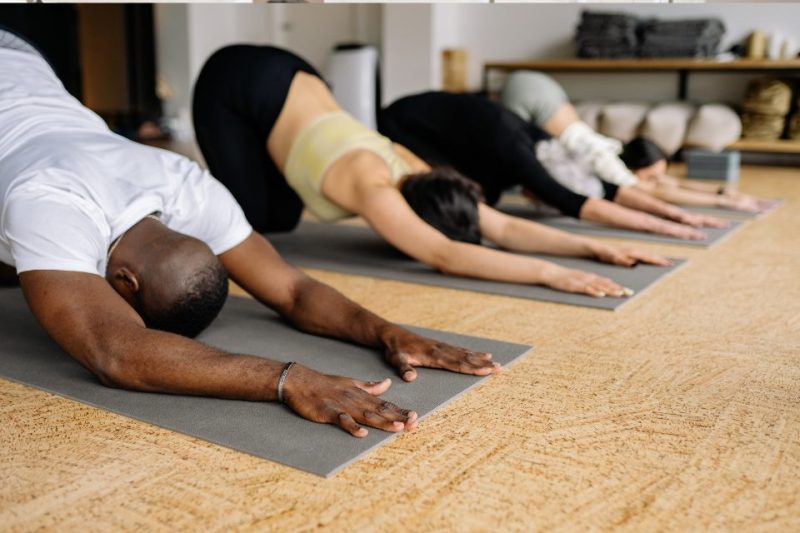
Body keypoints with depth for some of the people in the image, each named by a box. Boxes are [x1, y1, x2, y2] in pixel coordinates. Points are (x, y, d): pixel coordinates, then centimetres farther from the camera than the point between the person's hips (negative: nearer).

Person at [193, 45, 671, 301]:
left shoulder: (413, 171, -15)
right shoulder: (371, 186, -36)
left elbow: (505, 227, -16)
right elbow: (445, 257, -50)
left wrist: (592, 246, -26)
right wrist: (548, 273, -54)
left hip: (288, 76, 6)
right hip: (236, 83, -6)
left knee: (281, 218, 10)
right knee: (251, 215, -9)